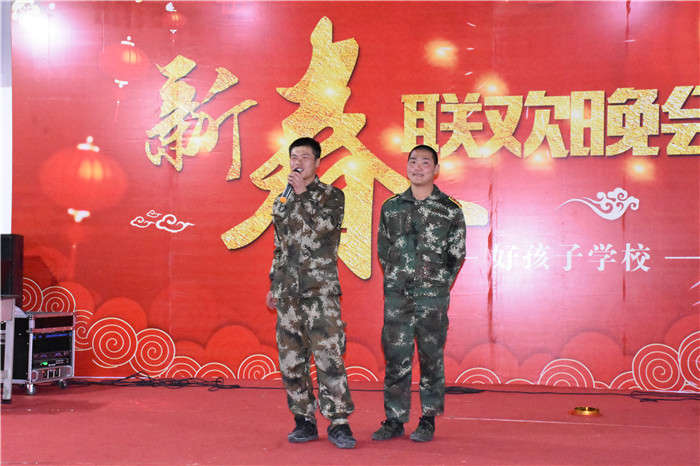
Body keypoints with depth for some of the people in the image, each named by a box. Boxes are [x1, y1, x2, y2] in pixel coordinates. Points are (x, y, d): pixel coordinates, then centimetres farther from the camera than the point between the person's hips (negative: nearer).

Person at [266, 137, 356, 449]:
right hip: (287, 292, 5)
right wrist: (273, 285, 19)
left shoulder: (332, 196, 3)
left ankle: (338, 424, -4)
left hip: (320, 290, -5)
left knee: (328, 356, -10)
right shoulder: (282, 201, 17)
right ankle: (304, 421, 15)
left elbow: (325, 226, -17)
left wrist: (303, 193, -12)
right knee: (291, 359, 5)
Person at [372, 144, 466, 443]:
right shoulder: (391, 207, 9)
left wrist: (439, 285, 4)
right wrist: (397, 279, 8)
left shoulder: (450, 209, 3)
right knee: (395, 356, 3)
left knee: (431, 356, 3)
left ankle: (428, 420, 13)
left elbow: (457, 255, 6)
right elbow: (382, 250, 14)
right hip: (396, 294, 2)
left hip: (433, 295, -2)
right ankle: (394, 420, 11)